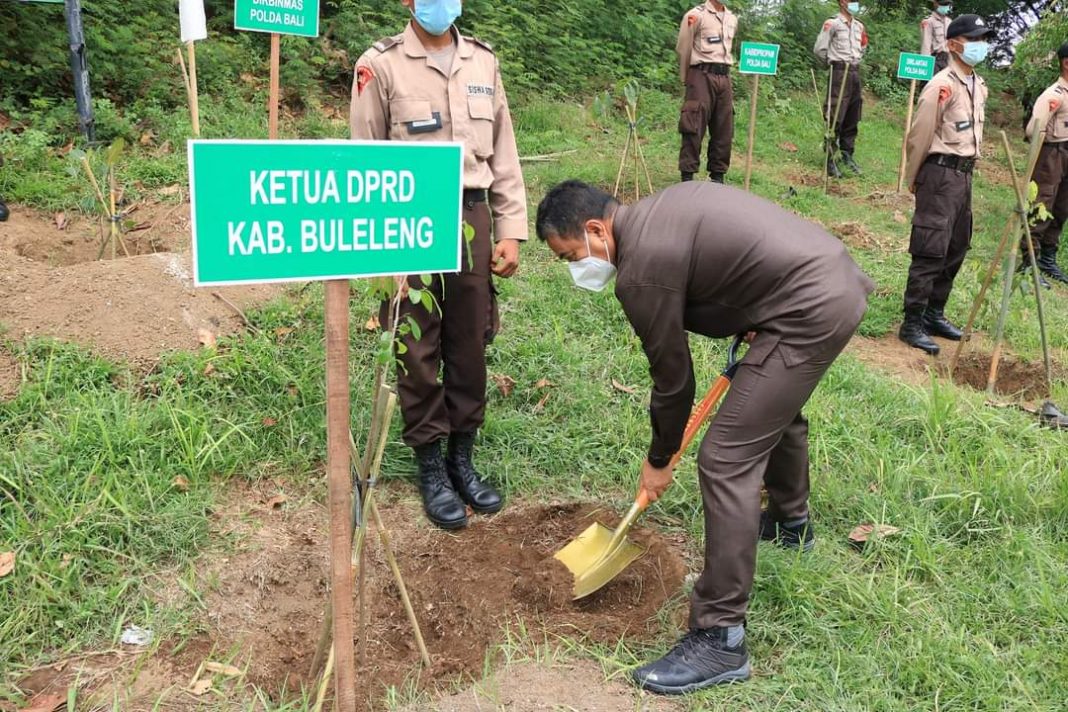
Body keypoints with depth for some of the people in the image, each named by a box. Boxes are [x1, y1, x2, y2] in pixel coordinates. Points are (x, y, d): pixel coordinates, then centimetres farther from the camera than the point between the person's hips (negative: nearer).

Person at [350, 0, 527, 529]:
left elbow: (503, 155, 11)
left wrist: (510, 230, 6)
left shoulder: (483, 61, 10)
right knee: (419, 351, 5)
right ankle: (431, 469, 21)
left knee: (470, 346, 10)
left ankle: (462, 459, 27)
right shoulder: (381, 65, -4)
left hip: (472, 218, 4)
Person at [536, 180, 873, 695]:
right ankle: (791, 522, 57)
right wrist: (747, 325, 17)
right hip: (837, 277, 11)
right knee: (777, 409, 32)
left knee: (726, 462, -11)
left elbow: (672, 377, -7)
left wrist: (659, 460, 8)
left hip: (809, 311, -11)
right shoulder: (658, 209, 12)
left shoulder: (642, 269, -16)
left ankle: (720, 638, -5)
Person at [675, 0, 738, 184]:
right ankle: (687, 177, -6)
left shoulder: (732, 19, 15)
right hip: (702, 76, -6)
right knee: (694, 129, -8)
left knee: (724, 131, 6)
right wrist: (686, 78, 6)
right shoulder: (696, 15, -4)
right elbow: (683, 48, 0)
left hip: (724, 77, 6)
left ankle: (717, 176, 13)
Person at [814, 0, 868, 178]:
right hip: (839, 72, -6)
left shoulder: (859, 26, 14)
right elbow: (819, 49, -7)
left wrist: (854, 61, 18)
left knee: (852, 119, 9)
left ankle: (847, 154, 18)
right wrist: (834, 62, 6)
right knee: (835, 118, -8)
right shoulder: (832, 23, -6)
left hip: (855, 73, 7)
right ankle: (830, 159, -5)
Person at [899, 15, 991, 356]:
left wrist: (967, 168, 18)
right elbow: (919, 137, -11)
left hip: (964, 174, 9)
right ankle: (912, 324, -4)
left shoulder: (979, 85, 13)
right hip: (940, 174, -9)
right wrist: (913, 180, -3)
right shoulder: (942, 85, -14)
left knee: (956, 249, 14)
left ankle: (934, 313, 25)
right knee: (930, 251, -9)